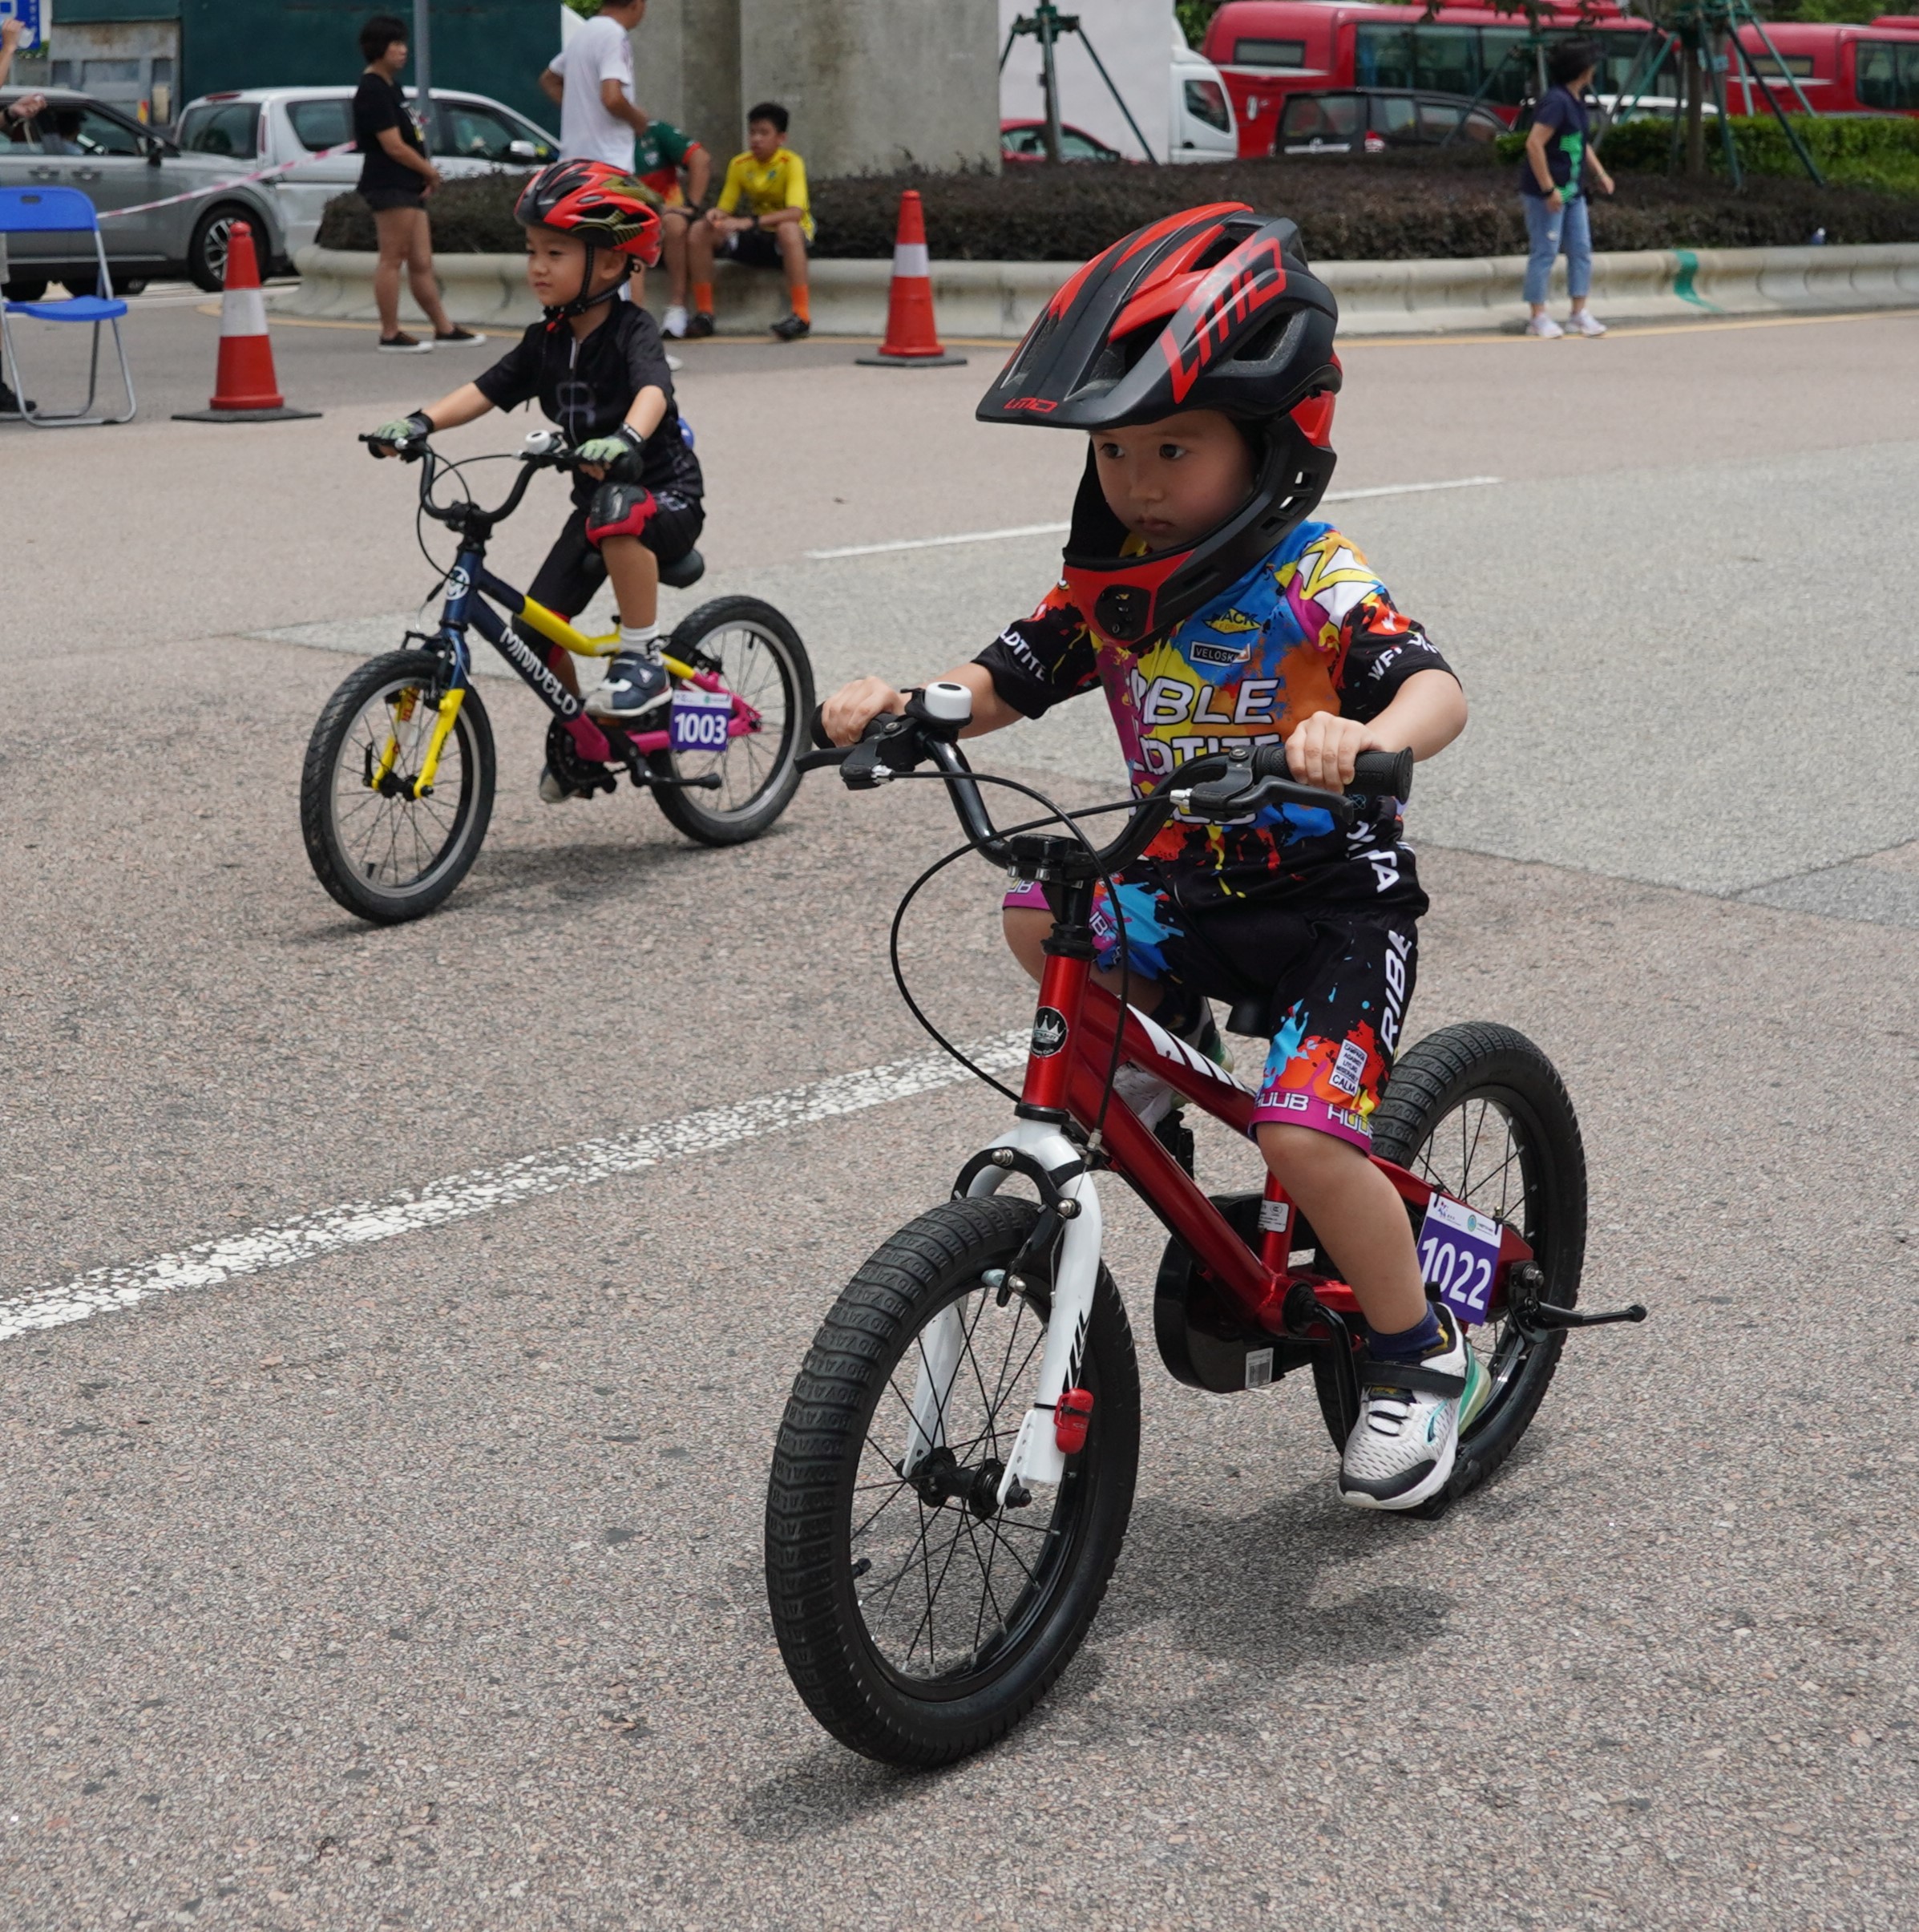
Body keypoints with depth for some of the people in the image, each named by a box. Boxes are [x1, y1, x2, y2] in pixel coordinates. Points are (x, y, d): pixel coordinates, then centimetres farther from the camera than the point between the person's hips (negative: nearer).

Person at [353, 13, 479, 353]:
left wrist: (425, 174, 8)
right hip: (389, 186, -10)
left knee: (421, 263, 13)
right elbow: (393, 146, -17)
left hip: (408, 187, 10)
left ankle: (444, 328, 18)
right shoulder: (372, 91, -12)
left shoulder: (390, 86, 19)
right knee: (392, 260, -6)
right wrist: (430, 171, -4)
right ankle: (390, 334, -3)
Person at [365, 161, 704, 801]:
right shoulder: (545, 342, 3)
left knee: (618, 512, -41)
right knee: (537, 626, -5)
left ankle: (642, 658, -28)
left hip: (665, 497, -7)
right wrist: (421, 422, -21)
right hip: (596, 502, 7)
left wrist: (625, 440, -56)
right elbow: (486, 390, -3)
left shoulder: (632, 331, -15)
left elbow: (653, 390, -35)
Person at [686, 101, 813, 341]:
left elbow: (795, 213, -30)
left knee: (788, 229, -41)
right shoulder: (739, 164, 0)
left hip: (789, 236, -5)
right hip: (756, 239, 5)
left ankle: (801, 315, -38)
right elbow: (725, 208, 3)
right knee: (700, 231, -15)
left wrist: (750, 222, -41)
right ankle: (703, 312, -12)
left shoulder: (791, 164, -16)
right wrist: (717, 215, -24)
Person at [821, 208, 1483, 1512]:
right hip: (1190, 893, 6)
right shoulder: (1108, 587, -2)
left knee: (1304, 1136, -21)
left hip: (1337, 901, -6)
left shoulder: (1315, 582, -18)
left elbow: (1437, 688, -31)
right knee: (1038, 918, -13)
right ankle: (1166, 1051, 17)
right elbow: (1002, 684, -1)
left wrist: (1369, 736, -54)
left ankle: (1425, 1361, 3)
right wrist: (898, 700, -22)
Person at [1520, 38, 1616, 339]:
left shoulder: (1577, 100, 11)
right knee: (1545, 252, -2)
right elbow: (1534, 145, -25)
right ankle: (1539, 318, 7)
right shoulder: (1557, 102, -19)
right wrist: (1549, 189, -23)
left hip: (1571, 191, 9)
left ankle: (1580, 312, 18)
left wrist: (1600, 173, 15)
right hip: (1546, 193, -9)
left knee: (1581, 249, 10)